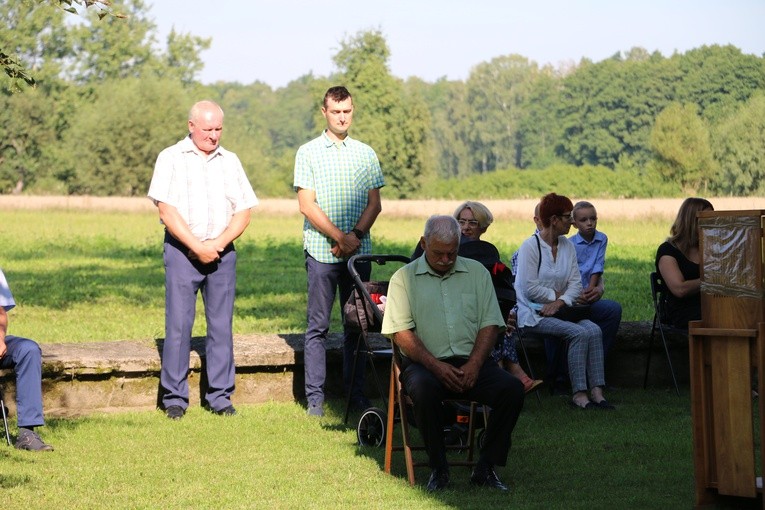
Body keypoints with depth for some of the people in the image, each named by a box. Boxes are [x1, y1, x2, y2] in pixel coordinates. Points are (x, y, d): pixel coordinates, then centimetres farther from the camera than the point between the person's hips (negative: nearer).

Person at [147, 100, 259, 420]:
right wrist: (197, 246, -12)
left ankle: (220, 396, 10)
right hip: (182, 251, -3)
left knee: (221, 325, 3)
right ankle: (175, 397, 2)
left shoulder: (230, 162, 13)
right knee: (178, 325, -4)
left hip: (222, 252, 3)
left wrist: (218, 244, -7)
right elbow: (167, 210, -7)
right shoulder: (171, 159, 2)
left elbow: (243, 212, 8)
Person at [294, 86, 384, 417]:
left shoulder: (365, 154, 12)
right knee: (318, 325, -2)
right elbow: (307, 205, -4)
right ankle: (315, 397, 0)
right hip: (321, 251, -3)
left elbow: (374, 203, 8)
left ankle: (356, 392, 11)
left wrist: (356, 235, -9)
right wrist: (339, 237, -11)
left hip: (359, 251, 3)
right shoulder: (309, 153, 3)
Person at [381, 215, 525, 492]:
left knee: (512, 388, -25)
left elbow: (490, 324, 8)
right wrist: (435, 365, -16)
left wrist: (474, 364, -9)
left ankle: (485, 467, -14)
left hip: (471, 361, 3)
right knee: (424, 390, -37)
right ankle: (438, 469, -19)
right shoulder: (404, 278, 7)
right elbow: (401, 332, -3)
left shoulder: (476, 272, 15)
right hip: (425, 362, -2)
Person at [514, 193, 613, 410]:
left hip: (559, 309, 6)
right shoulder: (530, 246, -9)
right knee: (578, 333, -28)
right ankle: (578, 393, -25)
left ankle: (596, 391, -24)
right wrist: (557, 295, -5)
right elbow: (530, 288, -15)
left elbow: (576, 283, 6)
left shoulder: (567, 246, 12)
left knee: (594, 330, -21)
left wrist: (561, 301, -12)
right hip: (532, 314, -6)